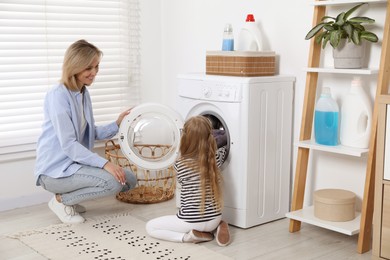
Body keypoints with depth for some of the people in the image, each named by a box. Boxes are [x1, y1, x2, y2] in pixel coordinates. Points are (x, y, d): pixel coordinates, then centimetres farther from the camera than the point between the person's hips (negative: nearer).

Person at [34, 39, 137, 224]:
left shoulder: (84, 94, 9)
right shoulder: (58, 96, -18)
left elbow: (91, 134, 11)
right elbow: (68, 145, -23)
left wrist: (117, 124, -4)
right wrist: (104, 164, -29)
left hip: (74, 163, 9)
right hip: (55, 169, -9)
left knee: (129, 180, 3)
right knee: (112, 182, -27)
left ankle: (69, 197, 11)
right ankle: (61, 200, -4)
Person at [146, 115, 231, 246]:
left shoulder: (180, 164, -15)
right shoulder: (216, 158, -4)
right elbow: (223, 150, 20)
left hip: (191, 220, -4)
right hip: (215, 218, 5)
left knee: (150, 227, 13)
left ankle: (188, 236, -5)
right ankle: (217, 228, 7)